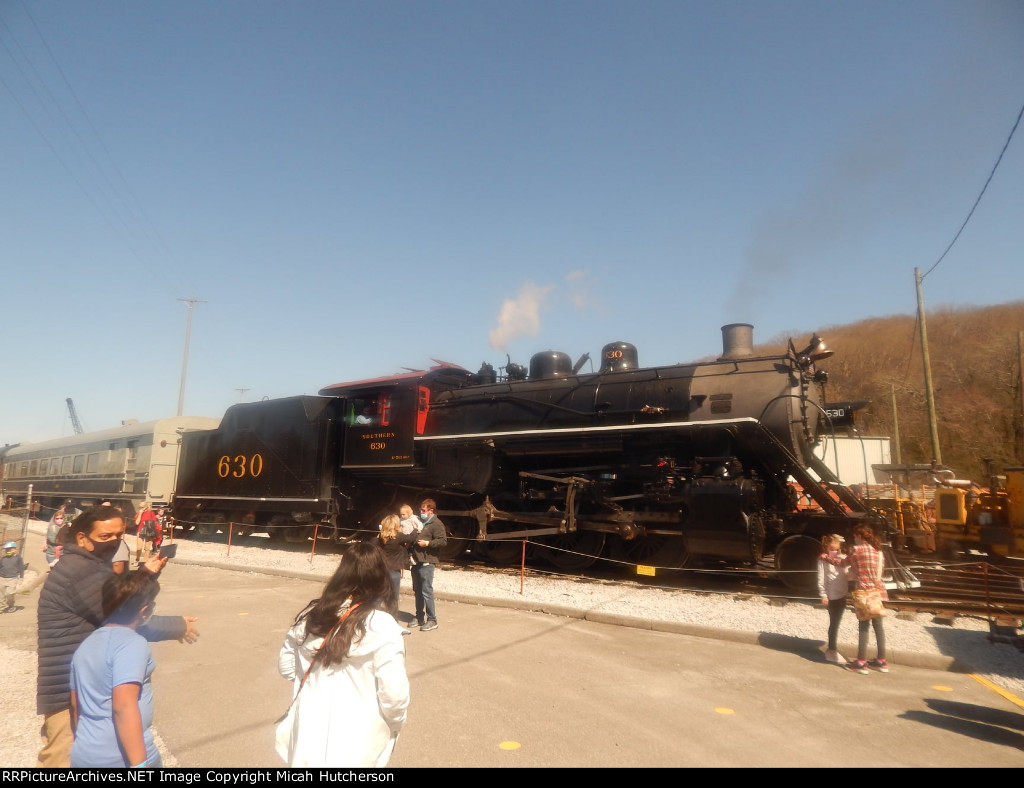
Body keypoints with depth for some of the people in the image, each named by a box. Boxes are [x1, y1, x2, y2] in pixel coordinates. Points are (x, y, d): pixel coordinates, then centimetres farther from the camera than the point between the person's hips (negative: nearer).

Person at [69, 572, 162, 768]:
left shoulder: (85, 644, 10)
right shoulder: (132, 643, -16)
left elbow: (75, 705, 19)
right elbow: (124, 706, -24)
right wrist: (140, 764, -24)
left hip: (83, 756, 8)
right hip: (123, 758, -7)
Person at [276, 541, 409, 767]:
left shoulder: (312, 615, -6)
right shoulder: (382, 627, -21)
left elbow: (285, 665, 8)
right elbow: (394, 694, -19)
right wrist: (395, 725, 0)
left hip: (309, 739, 4)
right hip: (356, 748, -4)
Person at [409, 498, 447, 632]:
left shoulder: (436, 524, -8)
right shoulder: (421, 522, 18)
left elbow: (443, 541, -18)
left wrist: (427, 543, -19)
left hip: (426, 562, -9)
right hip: (416, 561, 9)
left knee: (426, 591, -7)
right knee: (417, 591, 14)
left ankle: (432, 620, 1)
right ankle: (420, 618, 24)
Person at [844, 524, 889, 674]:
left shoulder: (857, 549, -9)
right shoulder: (878, 550, 10)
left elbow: (844, 563, 5)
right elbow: (880, 569, 12)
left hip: (863, 591, -6)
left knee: (864, 625, -3)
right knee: (878, 625, 12)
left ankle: (861, 662, 1)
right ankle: (881, 661, 18)